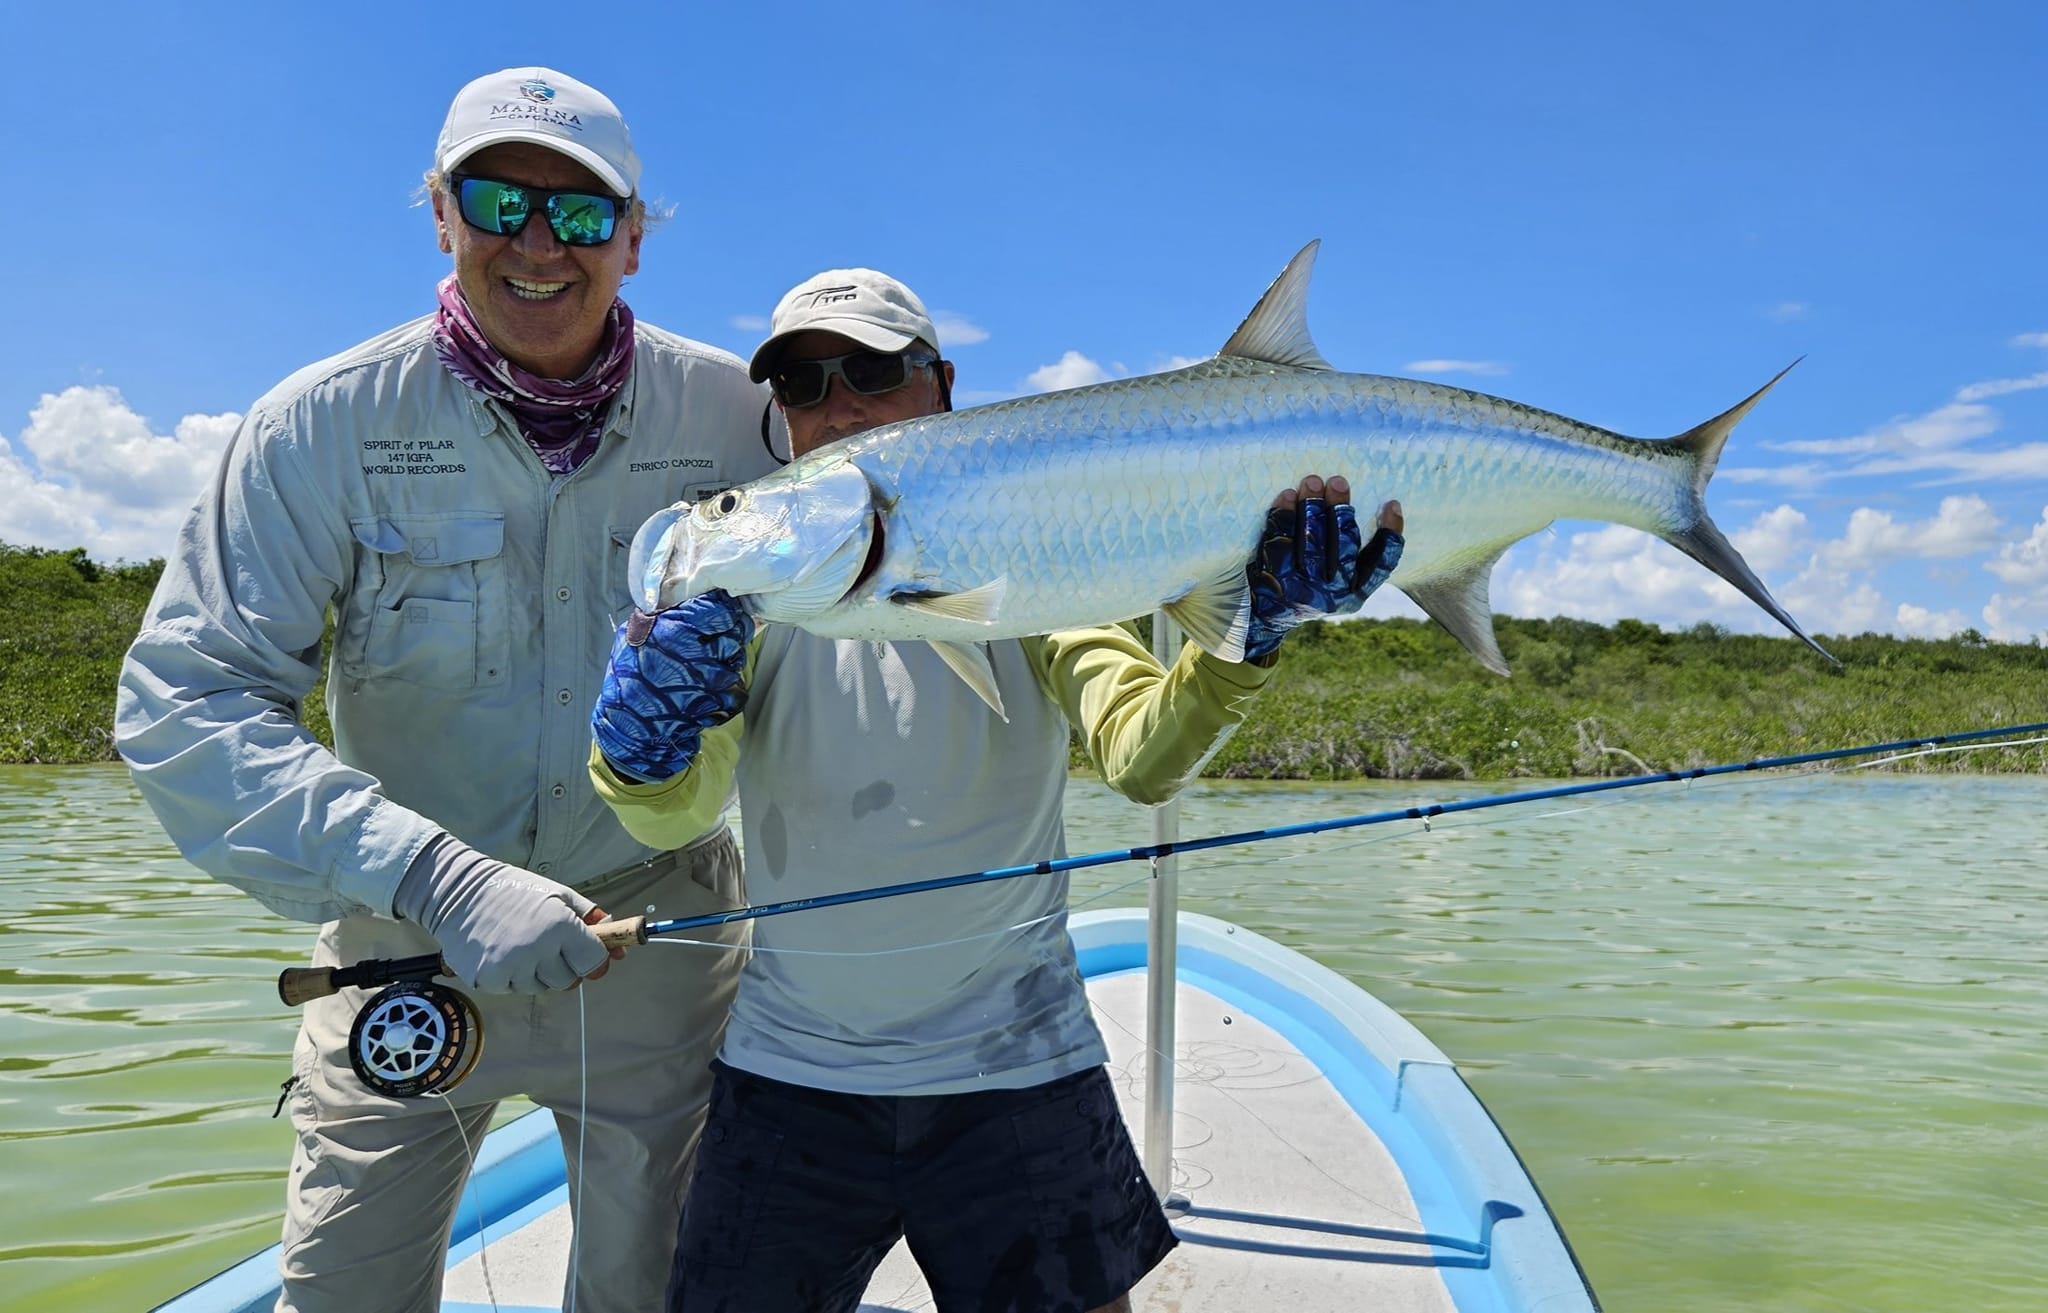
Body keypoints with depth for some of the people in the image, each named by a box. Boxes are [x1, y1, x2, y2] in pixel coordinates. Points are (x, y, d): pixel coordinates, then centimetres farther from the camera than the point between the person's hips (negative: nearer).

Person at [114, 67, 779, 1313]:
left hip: (655, 933, 1)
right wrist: (437, 879, -30)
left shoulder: (734, 413, -10)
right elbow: (183, 702, -18)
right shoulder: (326, 426, -13)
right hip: (408, 940, 0)